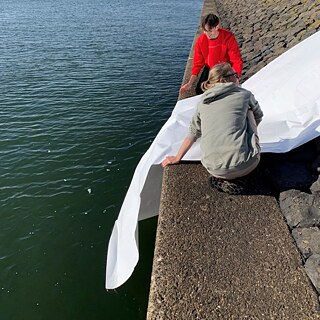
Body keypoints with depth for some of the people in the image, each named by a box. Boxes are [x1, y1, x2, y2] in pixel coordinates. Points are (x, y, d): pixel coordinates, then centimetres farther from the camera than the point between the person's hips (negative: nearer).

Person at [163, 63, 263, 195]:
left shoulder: (203, 102, 14)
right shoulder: (245, 94, 7)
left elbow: (192, 133, 20)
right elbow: (258, 117, 26)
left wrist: (177, 158, 33)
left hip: (213, 168, 4)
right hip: (243, 165, -3)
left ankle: (221, 178, 13)